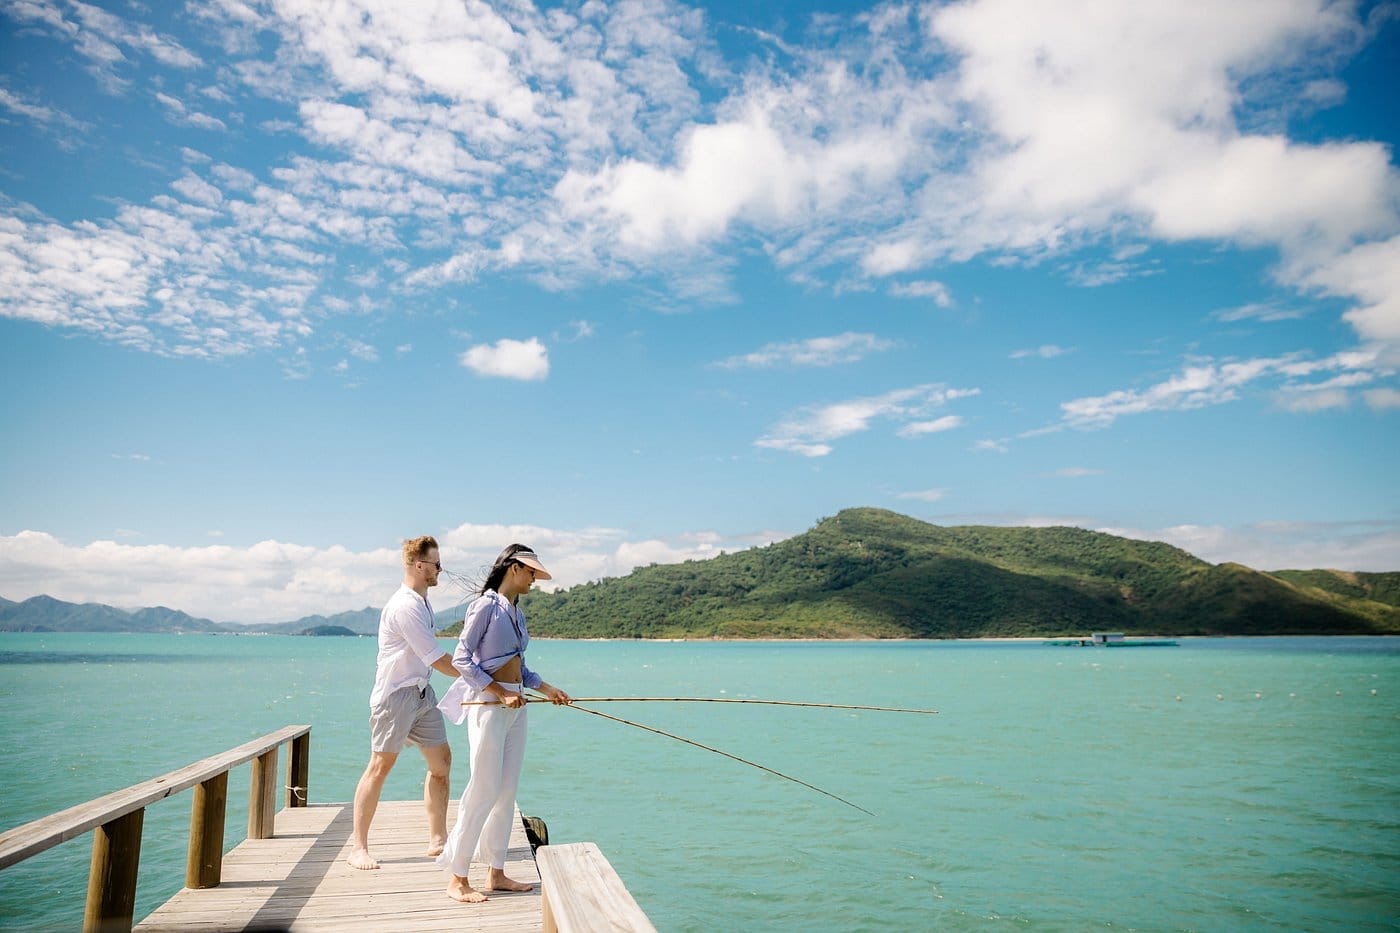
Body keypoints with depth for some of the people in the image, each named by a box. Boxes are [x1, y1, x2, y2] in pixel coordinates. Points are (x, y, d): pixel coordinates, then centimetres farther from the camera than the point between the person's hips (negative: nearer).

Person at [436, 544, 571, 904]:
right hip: (488, 706, -8)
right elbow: (461, 659, -13)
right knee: (484, 790, -5)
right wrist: (500, 693, -16)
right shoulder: (486, 605, -10)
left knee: (507, 791, 10)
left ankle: (495, 873, 20)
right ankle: (457, 878, 7)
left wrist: (546, 688, 6)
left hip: (515, 707, 8)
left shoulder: (517, 612, 14)